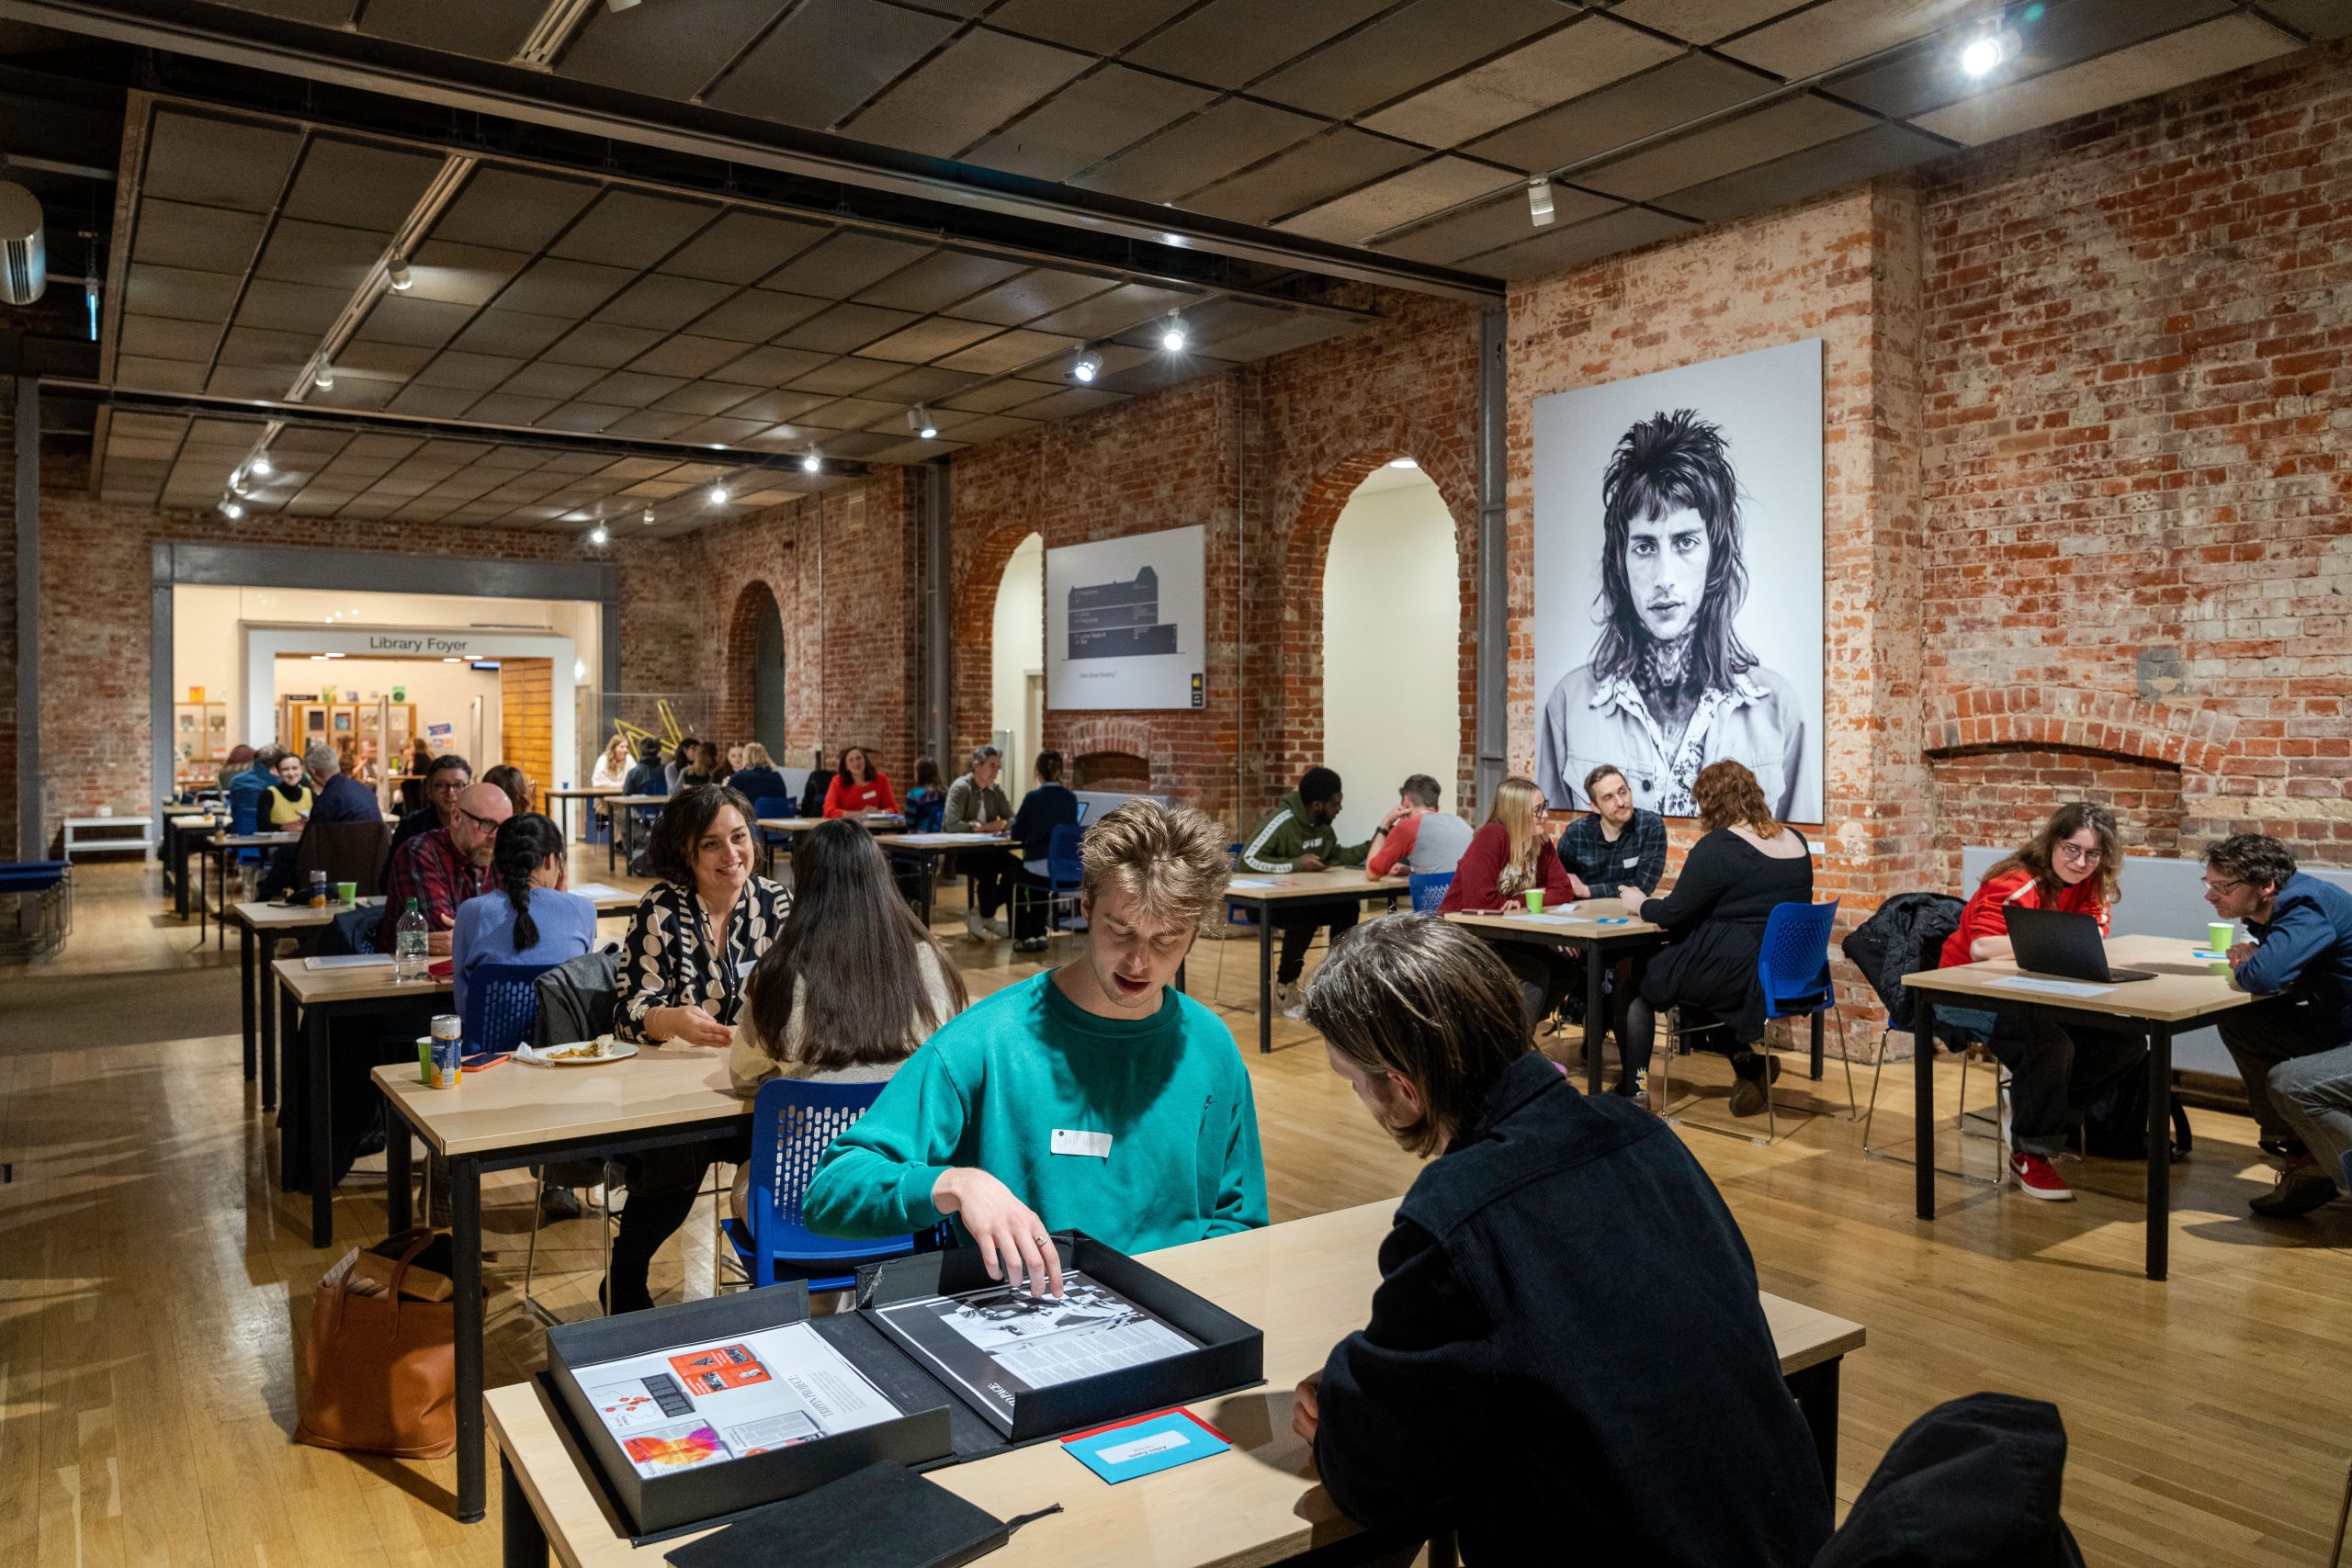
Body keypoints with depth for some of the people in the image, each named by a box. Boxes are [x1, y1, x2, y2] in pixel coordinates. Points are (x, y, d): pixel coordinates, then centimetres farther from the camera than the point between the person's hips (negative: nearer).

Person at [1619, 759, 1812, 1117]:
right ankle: (1750, 1059, 16)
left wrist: (1640, 905, 10)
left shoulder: (1717, 848, -16)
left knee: (1636, 983, 10)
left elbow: (1674, 913, -11)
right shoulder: (1796, 842, 8)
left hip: (1733, 976, -8)